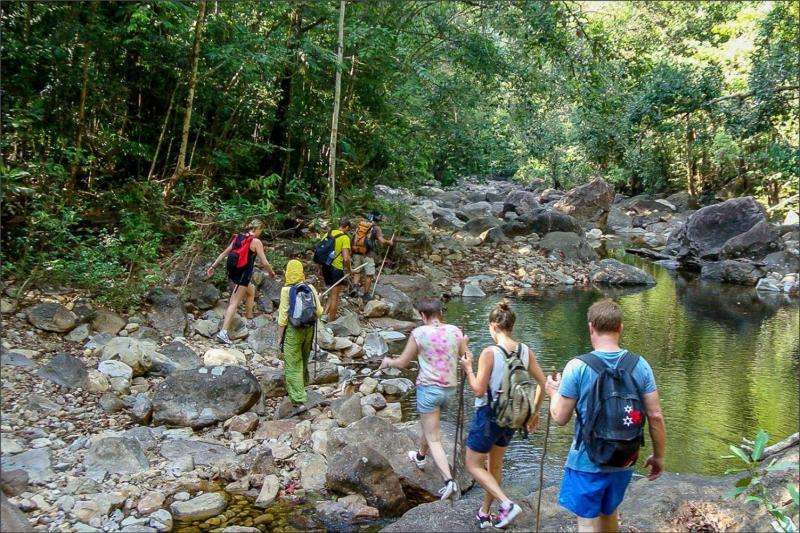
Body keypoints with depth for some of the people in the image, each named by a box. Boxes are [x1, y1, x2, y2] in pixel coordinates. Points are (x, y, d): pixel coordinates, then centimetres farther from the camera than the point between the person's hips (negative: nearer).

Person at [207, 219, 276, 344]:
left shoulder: (238, 238, 10)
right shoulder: (256, 242, -8)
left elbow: (224, 254, 12)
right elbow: (264, 263, -8)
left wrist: (213, 266, 18)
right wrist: (271, 272, 10)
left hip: (233, 272, 7)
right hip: (244, 274, -7)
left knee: (251, 291, 30)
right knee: (235, 303, -6)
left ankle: (249, 317, 36)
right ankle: (223, 332, -11)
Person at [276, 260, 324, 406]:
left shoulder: (286, 290, -12)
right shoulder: (311, 288, -1)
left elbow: (283, 317, -12)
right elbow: (319, 312, 0)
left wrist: (280, 337, -4)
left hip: (293, 331, -5)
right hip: (309, 329, 5)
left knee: (293, 365, 1)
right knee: (304, 360, 23)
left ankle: (298, 397, -2)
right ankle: (302, 386, 41)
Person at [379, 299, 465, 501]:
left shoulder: (419, 333, -11)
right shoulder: (455, 331, -2)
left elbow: (402, 363, -3)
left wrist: (388, 361, 18)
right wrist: (463, 343, 25)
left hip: (428, 387, -6)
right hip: (449, 388, 6)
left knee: (434, 439, -2)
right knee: (431, 424, 32)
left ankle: (449, 481, -14)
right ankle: (420, 456, 54)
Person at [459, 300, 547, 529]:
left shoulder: (490, 353, -21)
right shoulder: (526, 351, -4)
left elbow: (479, 390, -19)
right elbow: (543, 384, 2)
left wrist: (468, 368, -4)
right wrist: (535, 412, 14)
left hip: (489, 416, -6)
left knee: (473, 465, 10)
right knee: (495, 465, 23)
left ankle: (507, 504, -5)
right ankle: (485, 513, 34)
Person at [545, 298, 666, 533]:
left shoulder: (577, 367, -17)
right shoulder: (640, 365, -7)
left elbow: (560, 418, -11)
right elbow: (655, 416, -5)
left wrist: (554, 392, 9)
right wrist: (659, 456, 8)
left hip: (587, 463, -4)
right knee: (609, 514, 26)